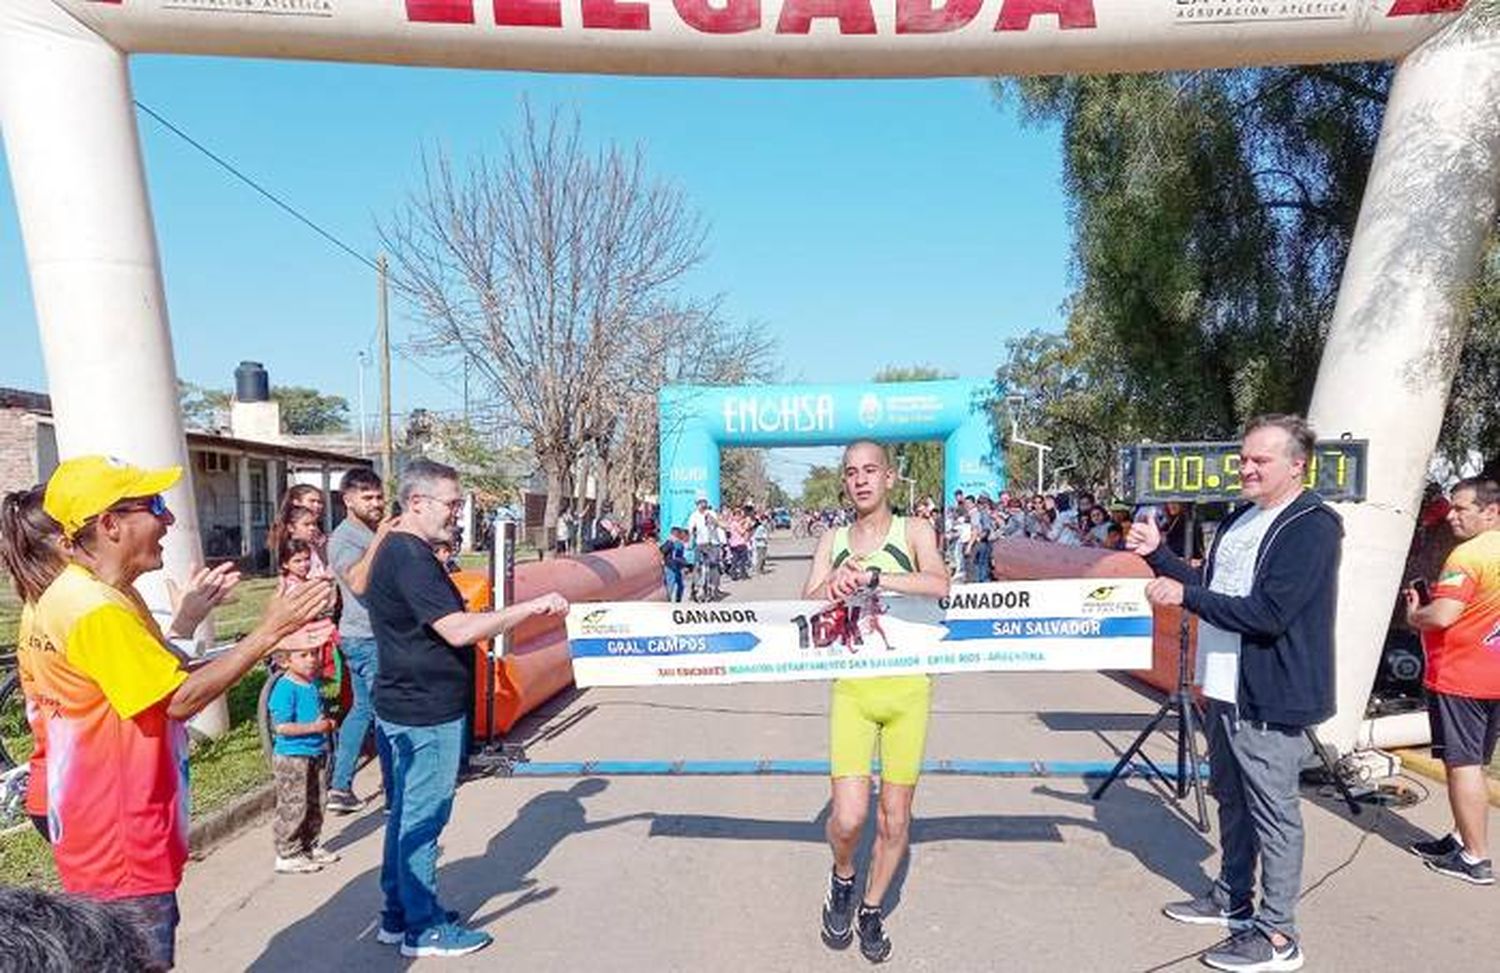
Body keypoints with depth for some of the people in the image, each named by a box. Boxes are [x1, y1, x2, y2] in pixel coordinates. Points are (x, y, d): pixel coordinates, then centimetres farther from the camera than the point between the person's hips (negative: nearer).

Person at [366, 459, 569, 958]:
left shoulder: (397, 550, 12)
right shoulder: (410, 557, -22)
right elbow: (457, 631, -29)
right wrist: (531, 607, -26)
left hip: (410, 705, 11)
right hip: (427, 711, -11)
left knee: (407, 812, 19)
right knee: (424, 818, 2)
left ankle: (399, 913, 32)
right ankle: (423, 929, 15)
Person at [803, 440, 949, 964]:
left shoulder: (914, 532, 2)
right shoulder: (831, 541, 10)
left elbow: (939, 585, -17)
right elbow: (807, 607, 0)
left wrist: (871, 576, -24)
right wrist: (833, 584, -20)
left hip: (907, 687, 0)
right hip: (852, 688, 1)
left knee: (895, 819, 8)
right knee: (848, 817, -10)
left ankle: (871, 909, 33)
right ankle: (842, 879, 25)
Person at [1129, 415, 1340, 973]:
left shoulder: (1312, 527, -16)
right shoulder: (1239, 520, 12)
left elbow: (1268, 614, -24)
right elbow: (1209, 587, 17)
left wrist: (1185, 597, -22)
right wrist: (1157, 554, 6)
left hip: (1270, 698, -9)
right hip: (1224, 690, 9)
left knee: (1272, 813, 1)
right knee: (1231, 799, 20)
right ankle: (1233, 900, 36)